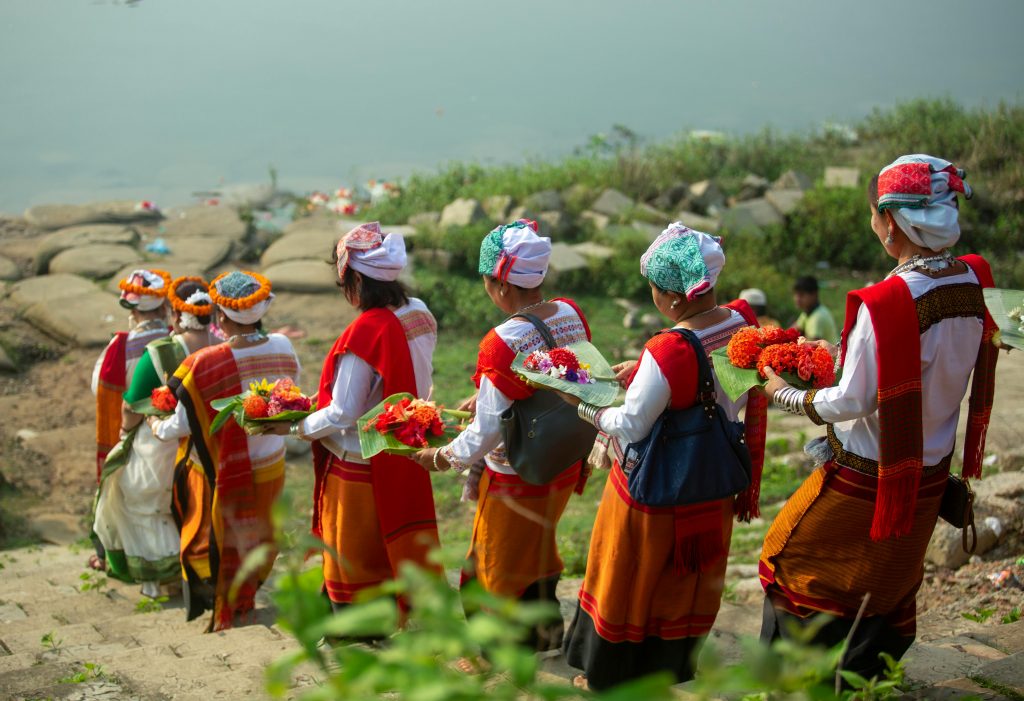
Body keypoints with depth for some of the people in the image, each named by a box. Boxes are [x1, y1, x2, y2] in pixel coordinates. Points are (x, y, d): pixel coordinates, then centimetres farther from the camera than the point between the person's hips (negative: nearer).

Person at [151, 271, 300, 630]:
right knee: (257, 537, 25)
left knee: (219, 541, 19)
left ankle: (222, 609, 33)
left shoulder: (204, 364, -27)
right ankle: (246, 599, 43)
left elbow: (183, 425, -15)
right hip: (270, 468, 4)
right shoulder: (282, 348, -14)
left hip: (223, 475, -4)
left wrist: (158, 428, 7)